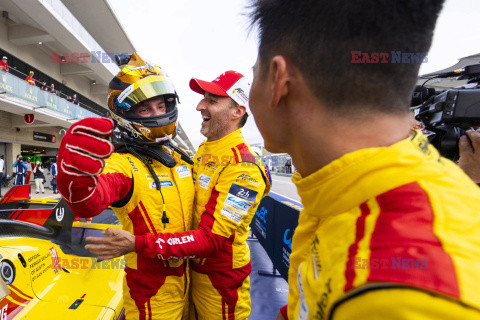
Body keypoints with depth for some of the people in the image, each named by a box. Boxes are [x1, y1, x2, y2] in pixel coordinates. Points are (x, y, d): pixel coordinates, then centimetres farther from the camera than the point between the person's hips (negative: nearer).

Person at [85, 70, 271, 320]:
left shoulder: (243, 168, -26)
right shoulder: (204, 150, 2)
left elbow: (211, 239, -29)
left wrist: (138, 244, -31)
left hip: (221, 281, -7)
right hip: (194, 270, 7)